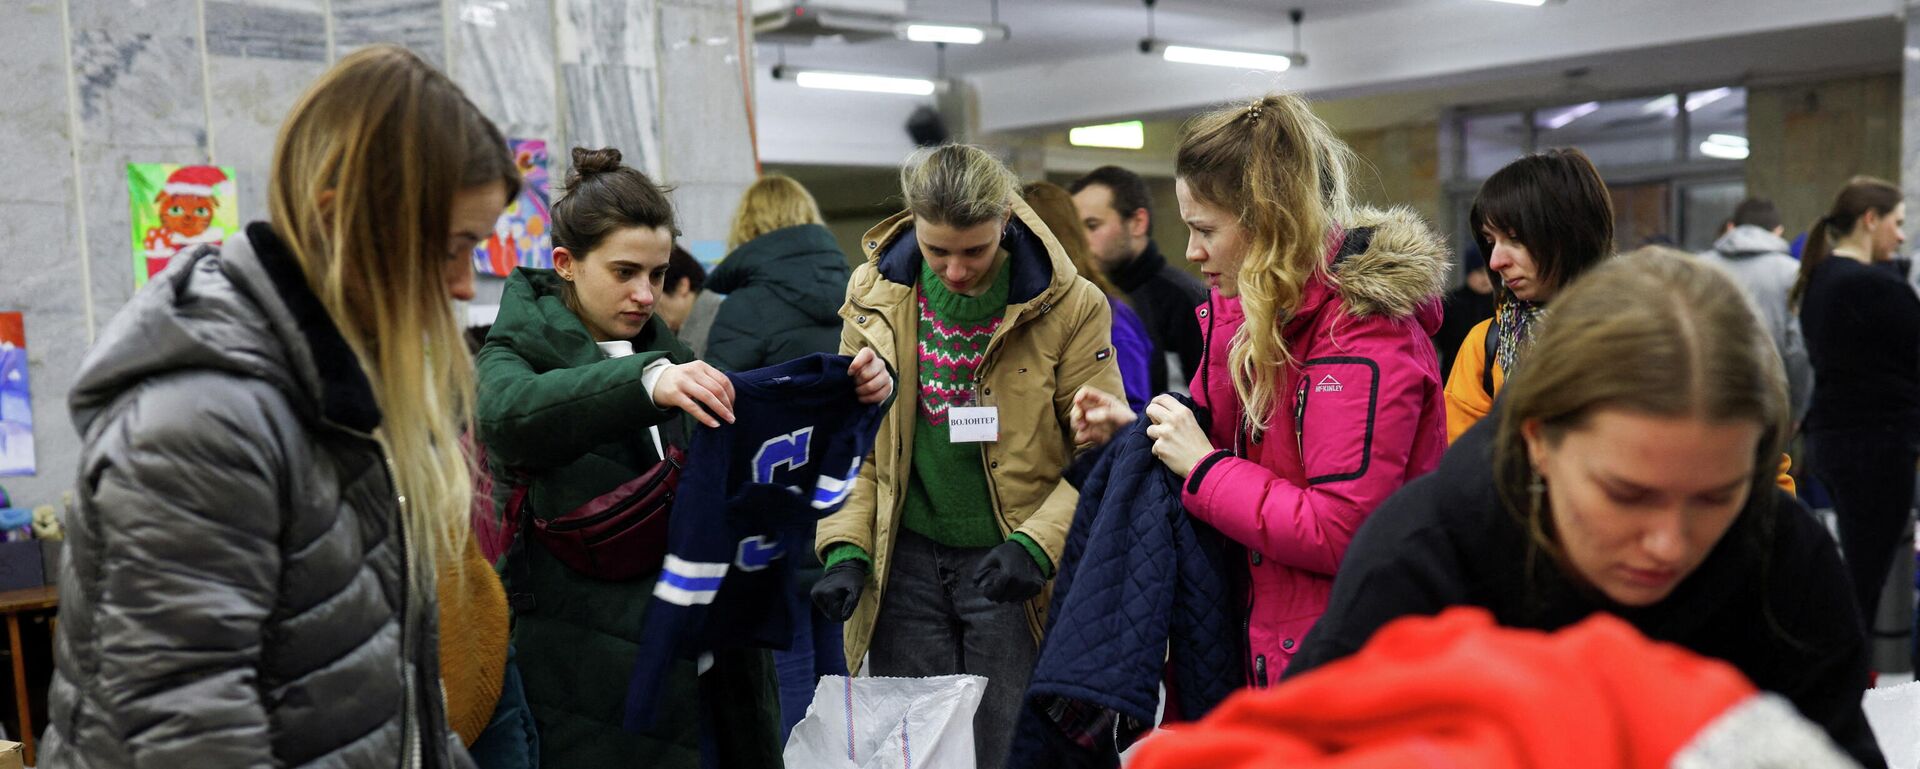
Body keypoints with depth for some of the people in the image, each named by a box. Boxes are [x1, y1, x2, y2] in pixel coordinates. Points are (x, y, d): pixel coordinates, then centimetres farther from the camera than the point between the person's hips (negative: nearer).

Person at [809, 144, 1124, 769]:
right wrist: (846, 549, -4)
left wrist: (1036, 545, -19)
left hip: (1008, 563, -2)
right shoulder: (877, 293, 0)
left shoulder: (1068, 305, -9)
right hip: (906, 559, 3)